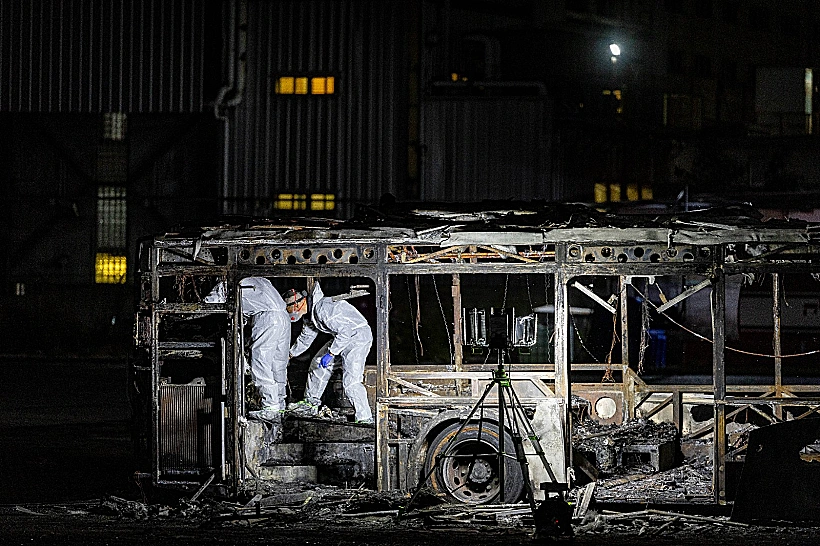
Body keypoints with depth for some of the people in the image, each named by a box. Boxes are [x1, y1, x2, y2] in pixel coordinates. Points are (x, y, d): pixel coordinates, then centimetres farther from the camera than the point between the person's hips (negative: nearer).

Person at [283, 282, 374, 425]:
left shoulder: (323, 309, -26)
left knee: (350, 382, -19)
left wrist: (330, 354, -25)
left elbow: (344, 332, -29)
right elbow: (305, 338, 25)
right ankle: (310, 404, 33)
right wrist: (290, 354, 33)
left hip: (359, 336, -11)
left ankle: (365, 419, -17)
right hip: (343, 337, 11)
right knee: (318, 363, 19)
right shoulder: (310, 314, 7)